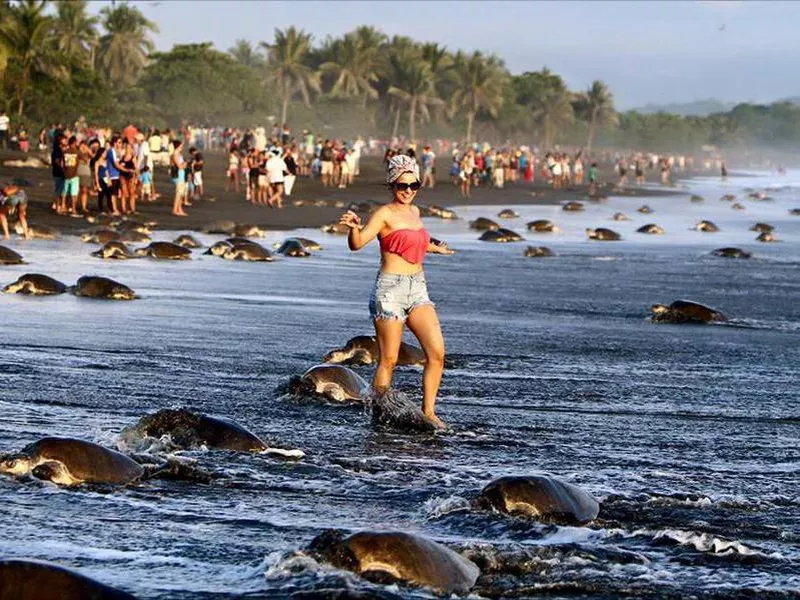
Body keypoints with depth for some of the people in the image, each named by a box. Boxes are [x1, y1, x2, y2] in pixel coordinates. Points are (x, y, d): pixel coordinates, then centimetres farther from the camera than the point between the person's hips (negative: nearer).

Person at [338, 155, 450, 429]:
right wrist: (354, 227, -41)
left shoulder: (414, 212, 16)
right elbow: (357, 243, -20)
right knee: (388, 360, -4)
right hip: (391, 290, -7)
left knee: (437, 352, -7)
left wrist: (435, 248, 55)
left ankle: (428, 411, 0)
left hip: (417, 290, 7)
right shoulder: (385, 214, -7)